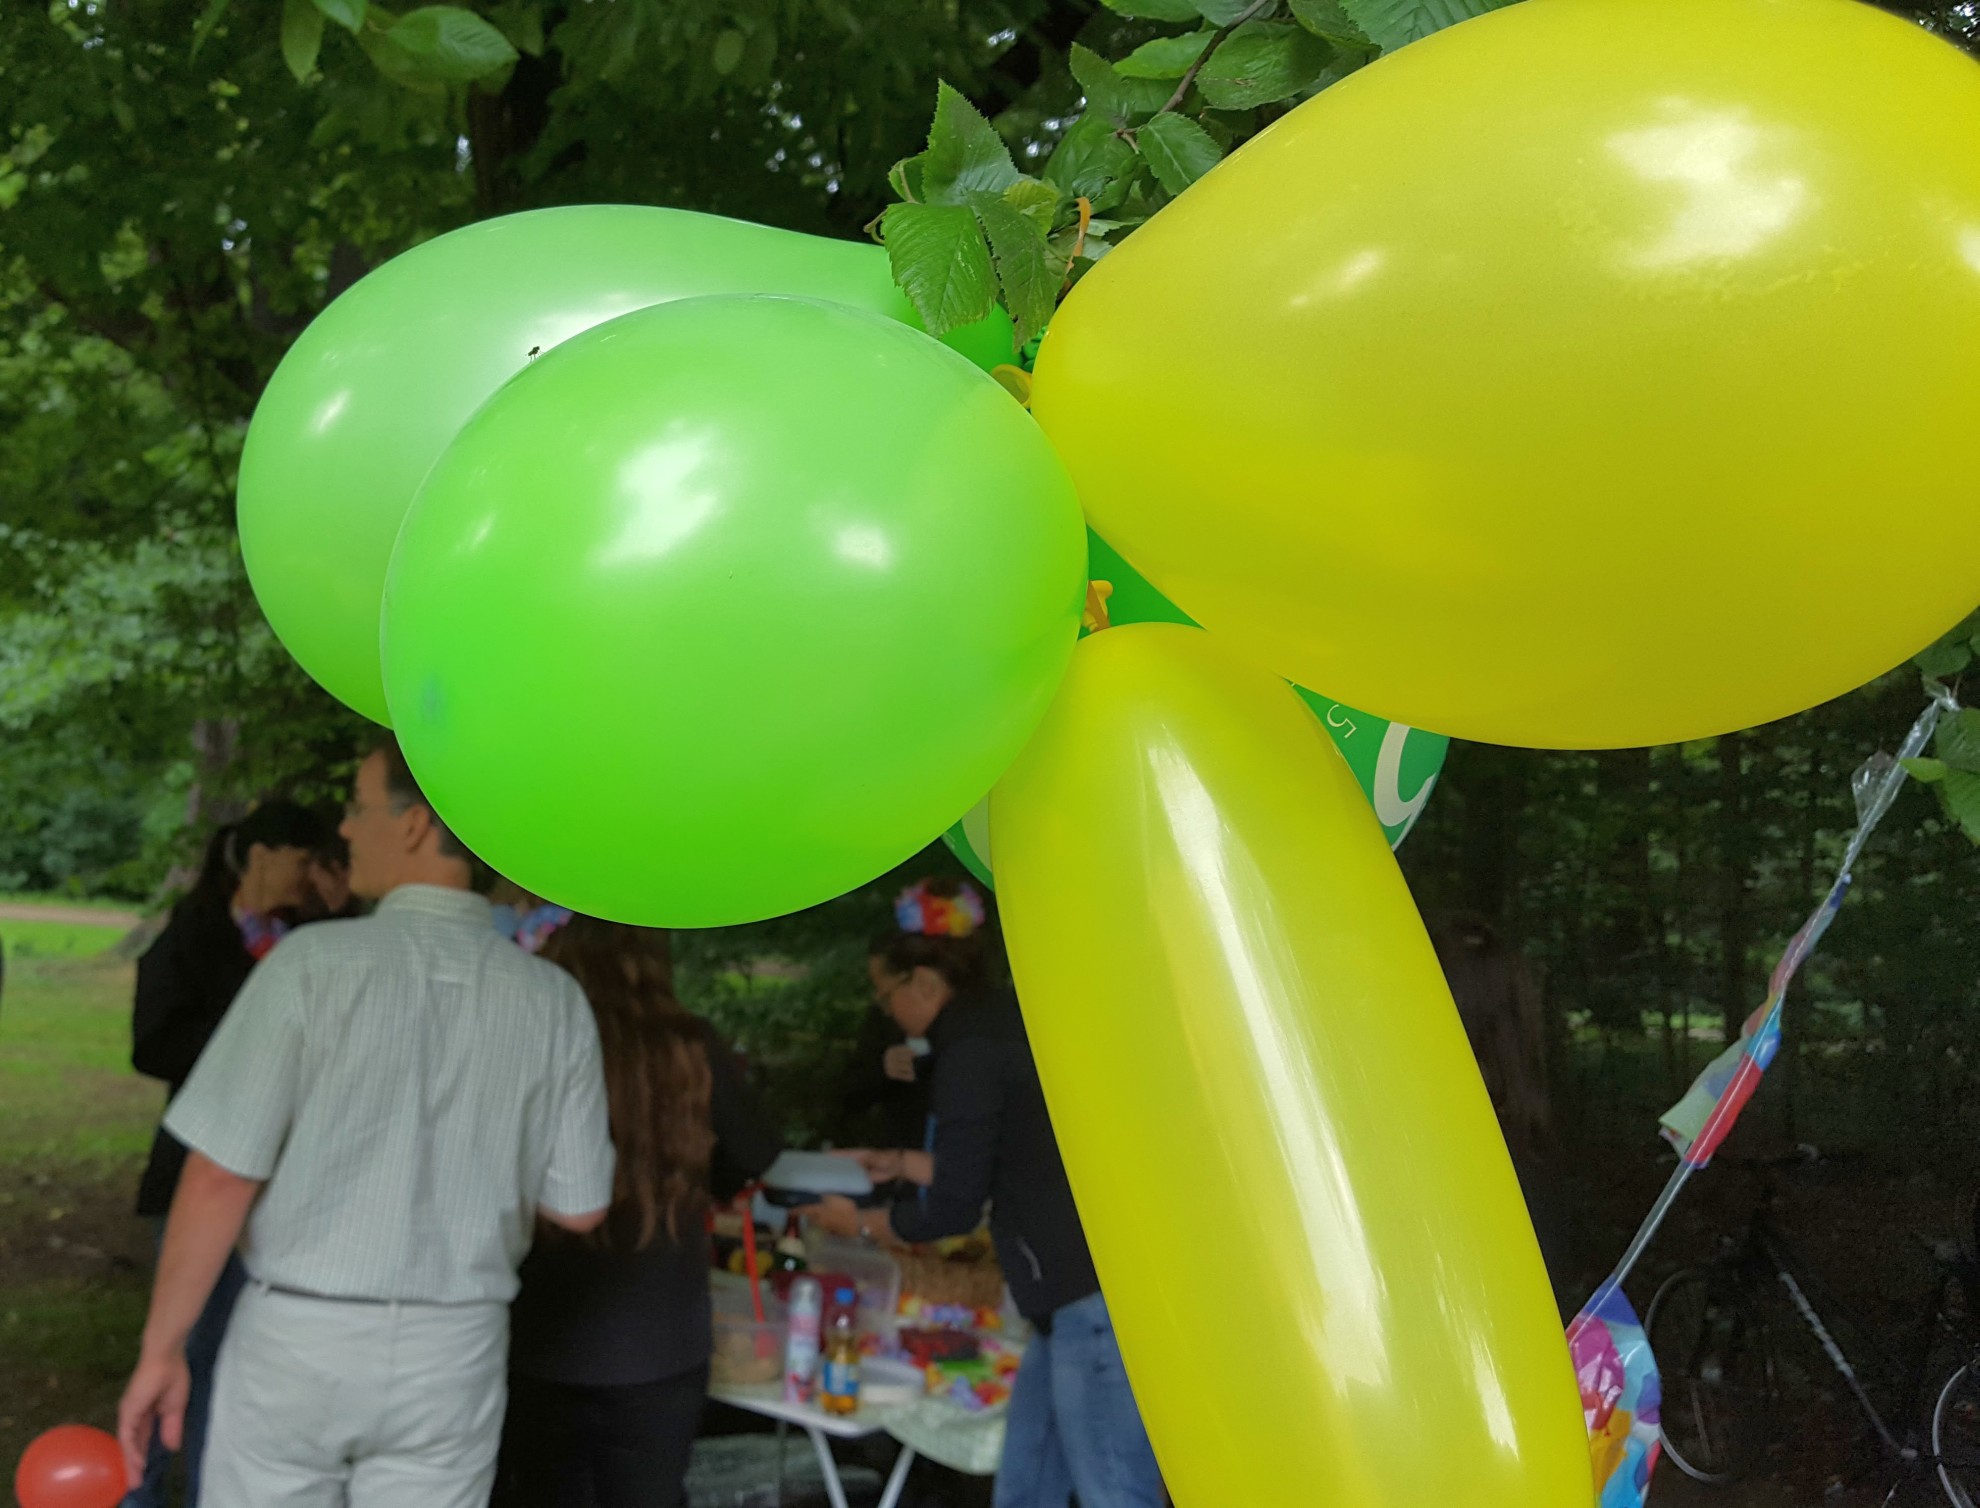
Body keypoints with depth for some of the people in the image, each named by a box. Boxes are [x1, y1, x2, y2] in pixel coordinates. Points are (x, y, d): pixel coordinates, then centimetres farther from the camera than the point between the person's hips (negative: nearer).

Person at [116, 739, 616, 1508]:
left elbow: (220, 1180, -13)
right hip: (452, 1353, 3)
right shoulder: (552, 1002, -4)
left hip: (299, 1333, -2)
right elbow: (578, 1207, 3)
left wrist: (161, 1350, -3)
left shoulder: (313, 964, -13)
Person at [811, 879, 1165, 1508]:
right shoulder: (1010, 1021, 16)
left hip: (1097, 1299, -10)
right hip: (1084, 1294, 10)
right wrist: (899, 1163, 33)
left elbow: (953, 1209, -8)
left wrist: (860, 1222, 9)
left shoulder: (972, 1050, -12)